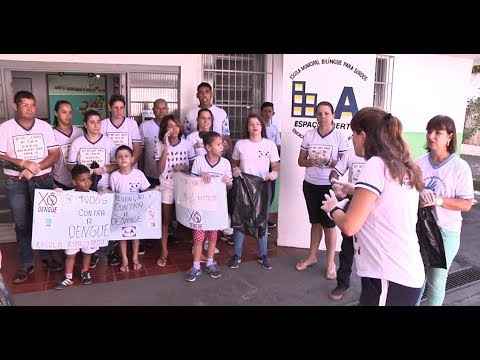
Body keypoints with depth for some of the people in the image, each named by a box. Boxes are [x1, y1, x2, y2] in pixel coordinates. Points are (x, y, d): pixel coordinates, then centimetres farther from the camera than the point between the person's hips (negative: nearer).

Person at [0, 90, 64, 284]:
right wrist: (22, 163, -20)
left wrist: (35, 168, -15)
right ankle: (26, 263, 18)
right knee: (22, 224, 7)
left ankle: (47, 256, 25)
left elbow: (55, 154, -2)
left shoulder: (45, 126, 2)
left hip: (43, 181, 1)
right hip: (16, 183, -1)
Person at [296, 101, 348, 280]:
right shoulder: (309, 135, 2)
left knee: (329, 223, 3)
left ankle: (330, 262, 17)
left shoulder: (340, 136, -7)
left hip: (330, 186, -3)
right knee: (315, 221, 15)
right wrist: (311, 161, -17)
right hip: (310, 185, 3)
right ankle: (312, 256, 29)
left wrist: (328, 162, -24)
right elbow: (301, 160, 4)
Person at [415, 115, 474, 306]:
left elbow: (466, 204, -10)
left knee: (436, 280, 9)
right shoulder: (419, 163, -4)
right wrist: (419, 195, -20)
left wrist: (438, 200, -23)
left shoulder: (460, 167, -10)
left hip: (445, 231, -2)